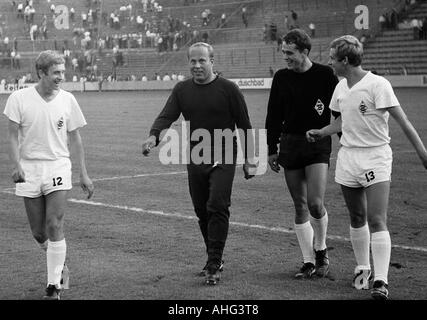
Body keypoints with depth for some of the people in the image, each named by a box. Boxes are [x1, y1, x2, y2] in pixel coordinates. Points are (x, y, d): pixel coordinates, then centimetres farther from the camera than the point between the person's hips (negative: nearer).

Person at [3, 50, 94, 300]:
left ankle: (54, 285, -3)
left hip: (58, 167, -1)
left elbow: (75, 139, 8)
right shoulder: (20, 98, -3)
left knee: (55, 227, -11)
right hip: (29, 169, 1)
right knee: (38, 233, 6)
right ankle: (60, 264, 34)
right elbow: (14, 136, -2)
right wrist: (17, 165, -18)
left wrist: (84, 174, 7)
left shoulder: (67, 100, 1)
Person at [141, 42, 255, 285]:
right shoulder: (182, 90, 5)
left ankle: (214, 266, -10)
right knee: (202, 211, 10)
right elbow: (167, 116, -5)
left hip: (223, 158, -4)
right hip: (195, 158, 5)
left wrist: (248, 160, 1)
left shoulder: (228, 89, -5)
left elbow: (244, 125, 0)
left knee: (217, 208, -13)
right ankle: (215, 259, 26)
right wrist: (154, 136, -27)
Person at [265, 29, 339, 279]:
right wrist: (272, 150, 12)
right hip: (290, 144, 4)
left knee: (315, 203, -15)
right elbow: (273, 116, 13)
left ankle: (321, 250, 12)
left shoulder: (325, 75, -3)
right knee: (300, 206, 5)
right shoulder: (281, 78, 8)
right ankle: (309, 262, 13)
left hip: (318, 145, -4)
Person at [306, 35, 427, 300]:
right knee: (357, 219, 12)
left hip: (375, 157, -6)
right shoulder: (341, 88, 8)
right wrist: (321, 133, 11)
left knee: (377, 220, -13)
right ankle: (362, 268, 28)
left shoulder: (378, 84, -13)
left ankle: (381, 281, -15)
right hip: (348, 158, 6)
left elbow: (402, 121, -15)